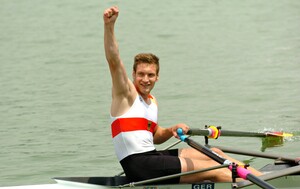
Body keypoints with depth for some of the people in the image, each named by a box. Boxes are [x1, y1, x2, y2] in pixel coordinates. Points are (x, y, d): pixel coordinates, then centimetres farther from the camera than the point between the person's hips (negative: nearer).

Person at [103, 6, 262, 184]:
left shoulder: (152, 101, 20)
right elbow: (113, 59, -18)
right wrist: (109, 25, -30)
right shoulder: (126, 93, -3)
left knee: (214, 154, 8)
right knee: (213, 170, -10)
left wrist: (171, 131, 6)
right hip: (138, 164, -9)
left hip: (152, 156, 9)